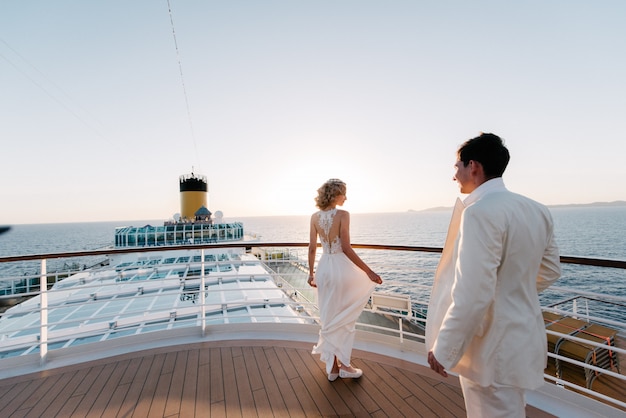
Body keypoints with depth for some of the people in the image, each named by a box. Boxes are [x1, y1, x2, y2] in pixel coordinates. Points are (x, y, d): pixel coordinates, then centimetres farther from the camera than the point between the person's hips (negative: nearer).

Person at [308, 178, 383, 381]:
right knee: (344, 319, 15)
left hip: (324, 268, 5)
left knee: (329, 319, 16)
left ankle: (332, 367, 29)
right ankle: (342, 364, 27)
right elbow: (346, 249, -17)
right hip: (341, 267, -5)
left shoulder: (315, 217, 1)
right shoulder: (342, 215, -14)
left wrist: (311, 272, 14)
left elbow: (312, 248, 4)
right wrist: (369, 271, -11)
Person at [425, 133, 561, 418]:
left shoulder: (480, 211, -26)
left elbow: (472, 295, -29)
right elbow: (550, 272, 13)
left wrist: (443, 350, -18)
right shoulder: (537, 210, 2)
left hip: (492, 348, -8)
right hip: (523, 338, 9)